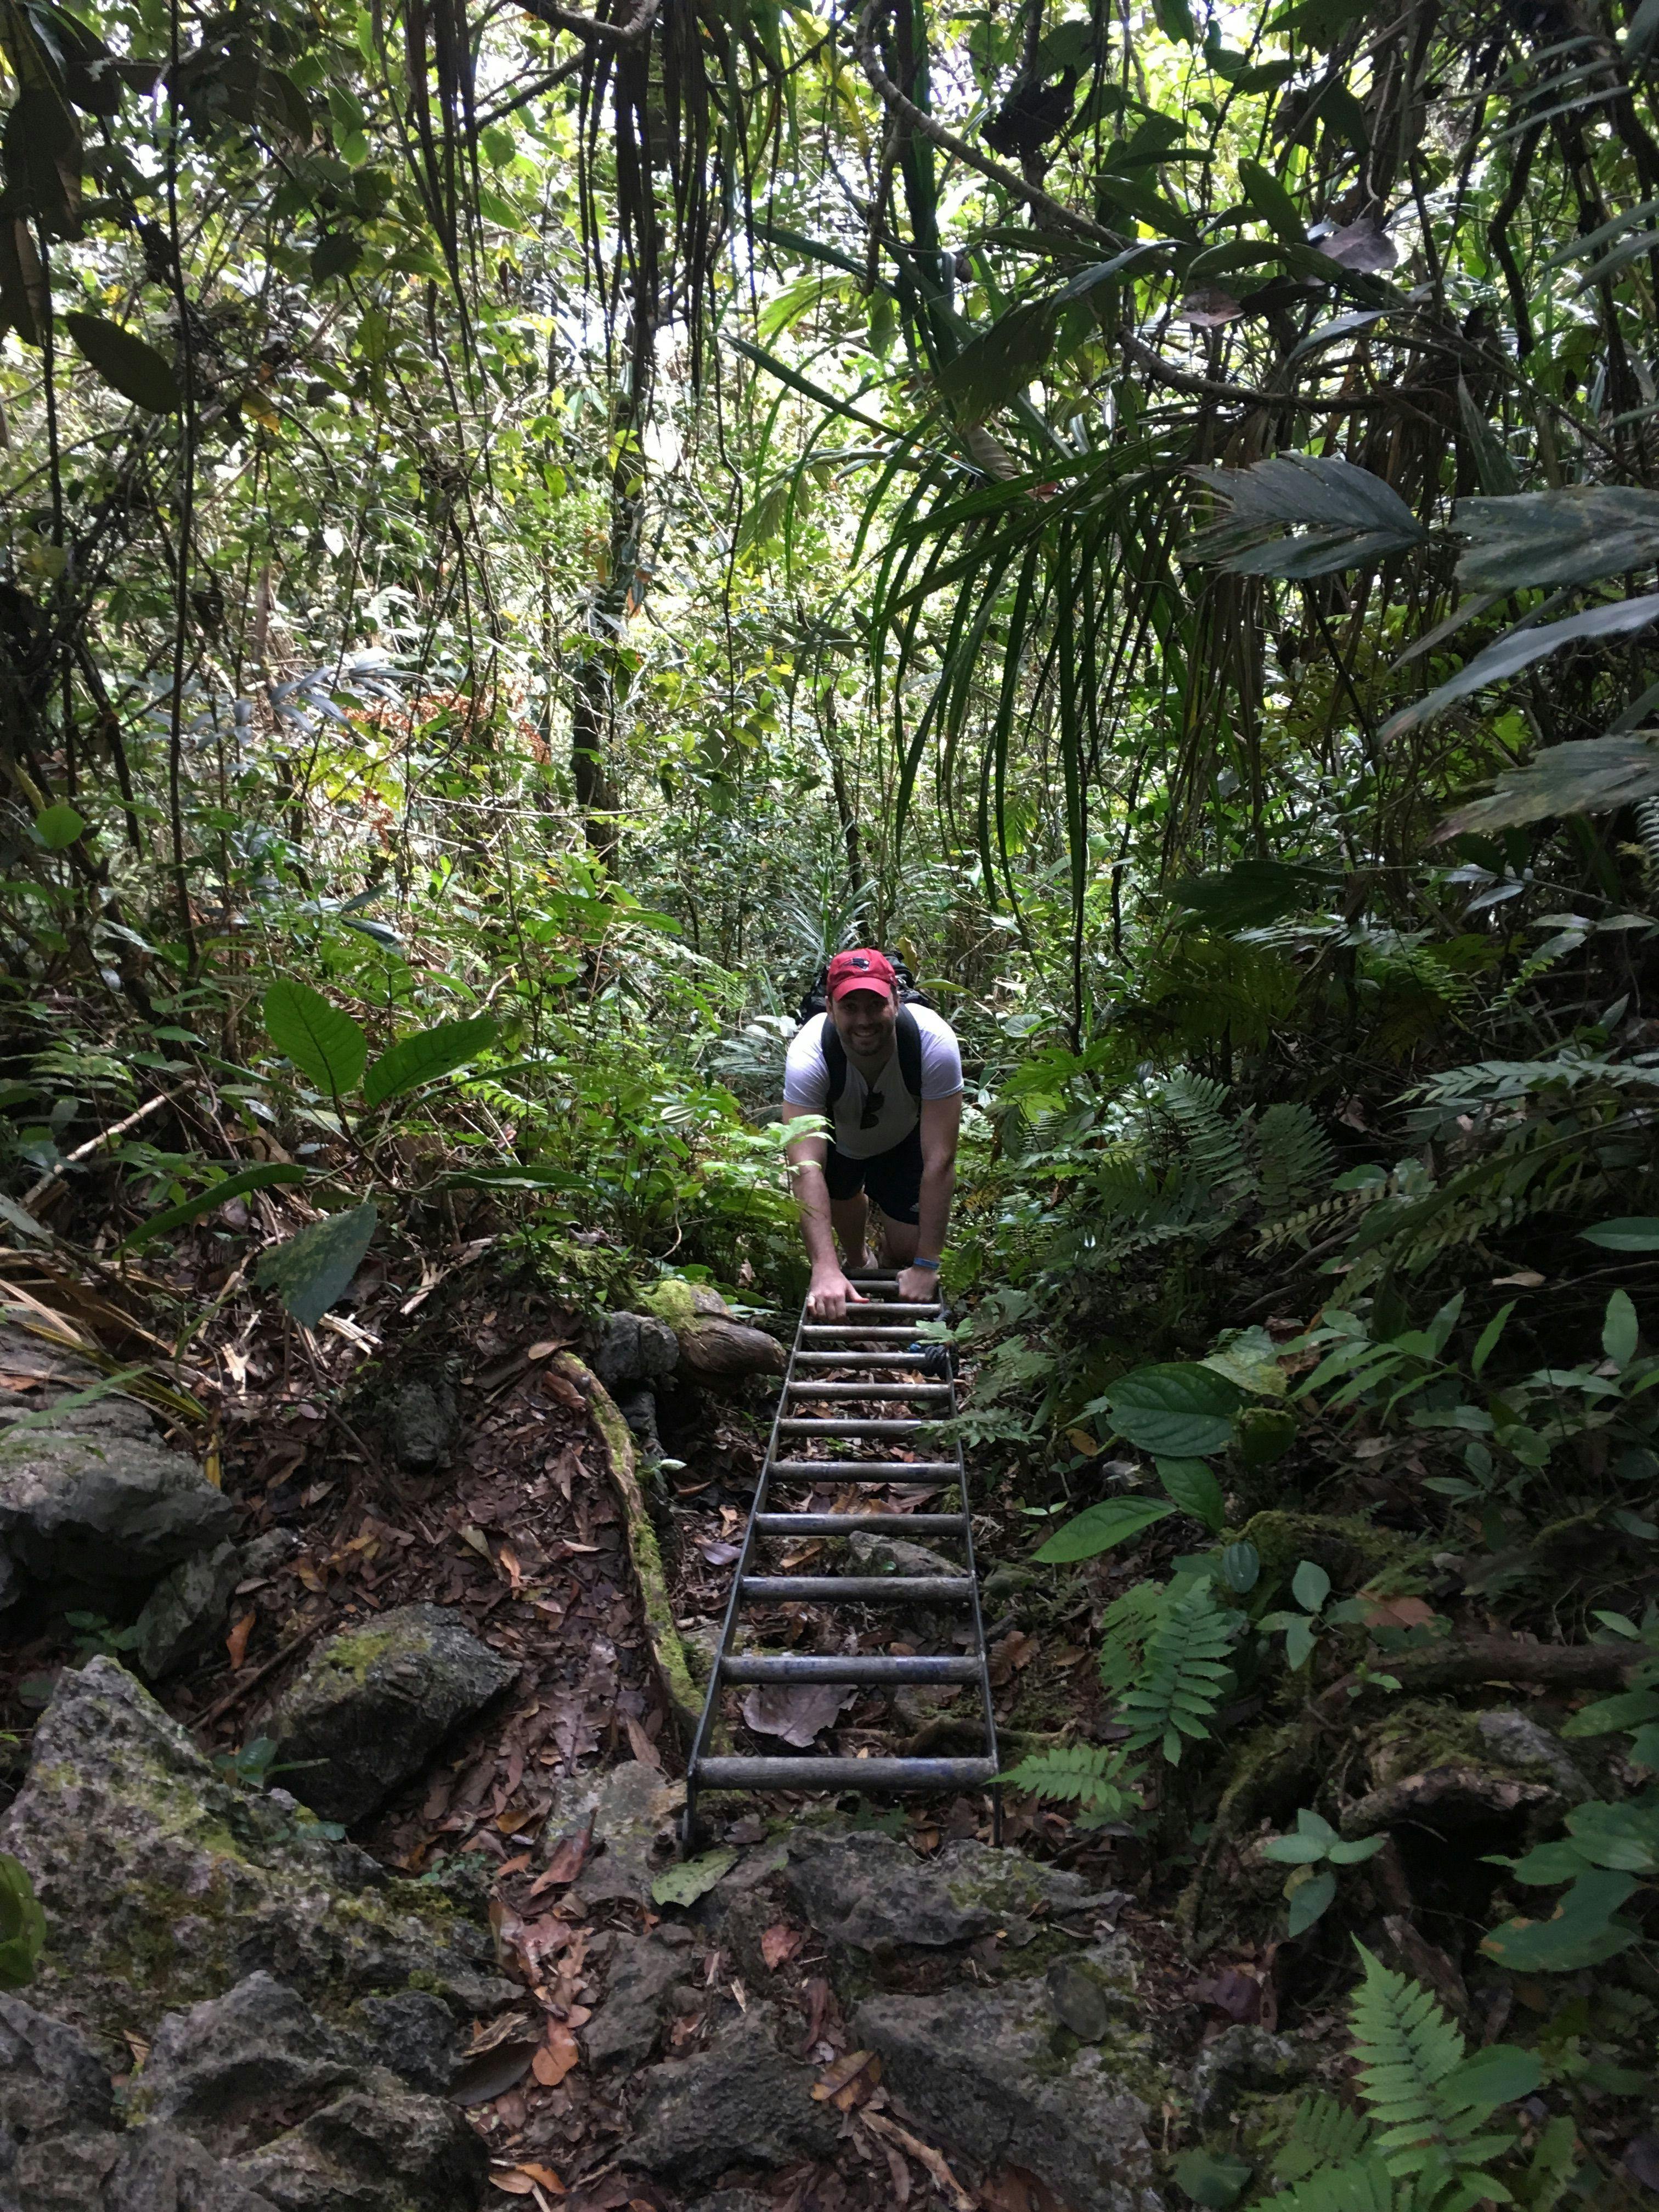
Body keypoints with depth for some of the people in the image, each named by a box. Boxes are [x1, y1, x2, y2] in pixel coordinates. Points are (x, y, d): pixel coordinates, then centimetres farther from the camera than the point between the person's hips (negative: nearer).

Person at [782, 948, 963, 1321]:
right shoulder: (809, 1054, -39)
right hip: (836, 1137, 3)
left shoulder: (934, 1042, -39)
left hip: (905, 1137, -2)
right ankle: (855, 1264, 22)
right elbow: (806, 1167, -44)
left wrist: (926, 1265, -36)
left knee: (906, 1251, -9)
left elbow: (940, 1161, -36)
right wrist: (824, 1268, -53)